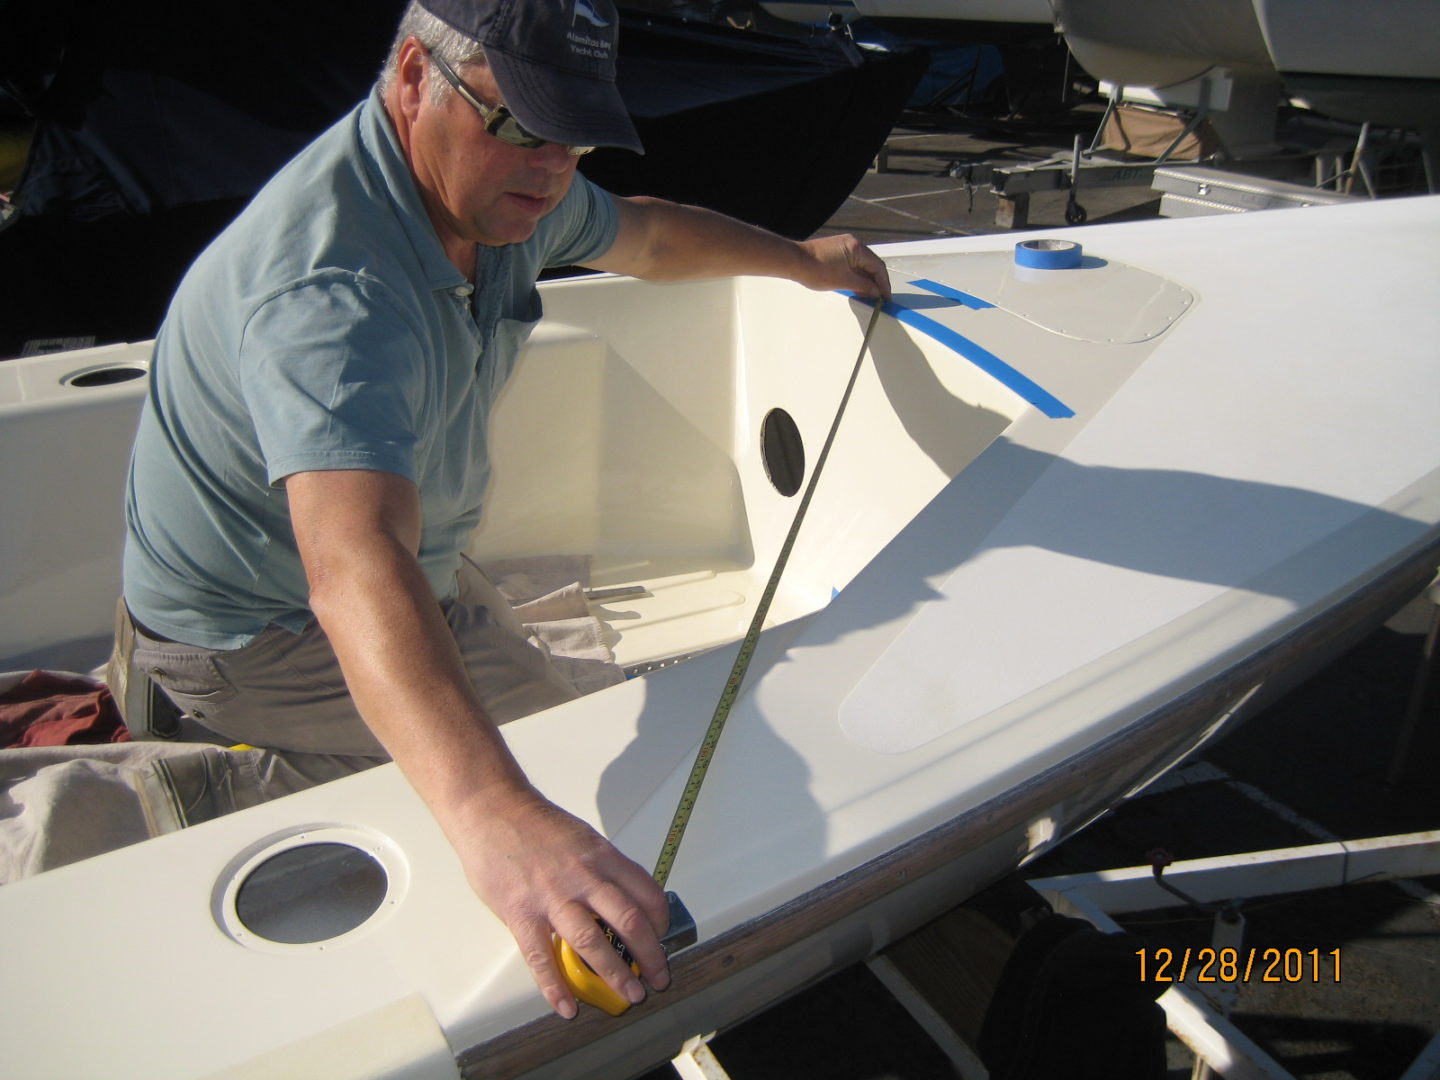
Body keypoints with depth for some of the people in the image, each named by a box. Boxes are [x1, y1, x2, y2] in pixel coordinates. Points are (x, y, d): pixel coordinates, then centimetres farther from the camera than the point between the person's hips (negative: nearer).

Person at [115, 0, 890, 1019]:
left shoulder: (498, 178, -8)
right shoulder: (329, 289, -38)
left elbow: (644, 234, 12)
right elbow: (356, 566, -53)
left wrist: (805, 260, 24)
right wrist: (497, 816, -66)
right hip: (265, 635, -8)